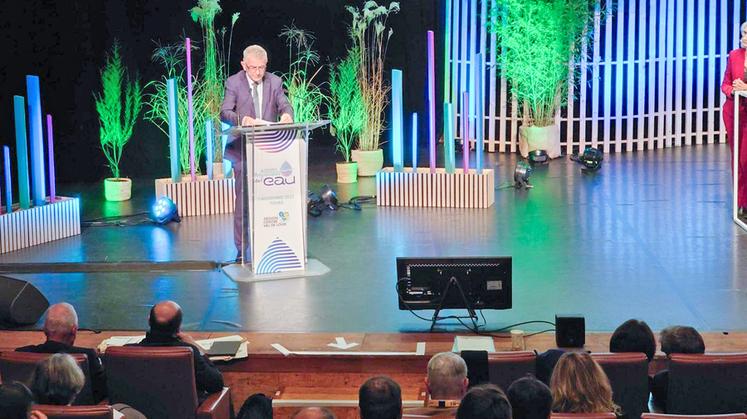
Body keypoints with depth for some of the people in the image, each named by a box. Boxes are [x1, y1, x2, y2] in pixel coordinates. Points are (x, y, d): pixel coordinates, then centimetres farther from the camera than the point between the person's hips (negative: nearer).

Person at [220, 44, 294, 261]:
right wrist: (242, 119, -31)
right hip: (243, 149, -3)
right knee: (242, 200, -5)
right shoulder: (234, 83, -2)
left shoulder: (274, 81, 6)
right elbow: (224, 112, -10)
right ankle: (241, 249, 1)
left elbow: (284, 104, -1)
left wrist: (287, 114, -26)